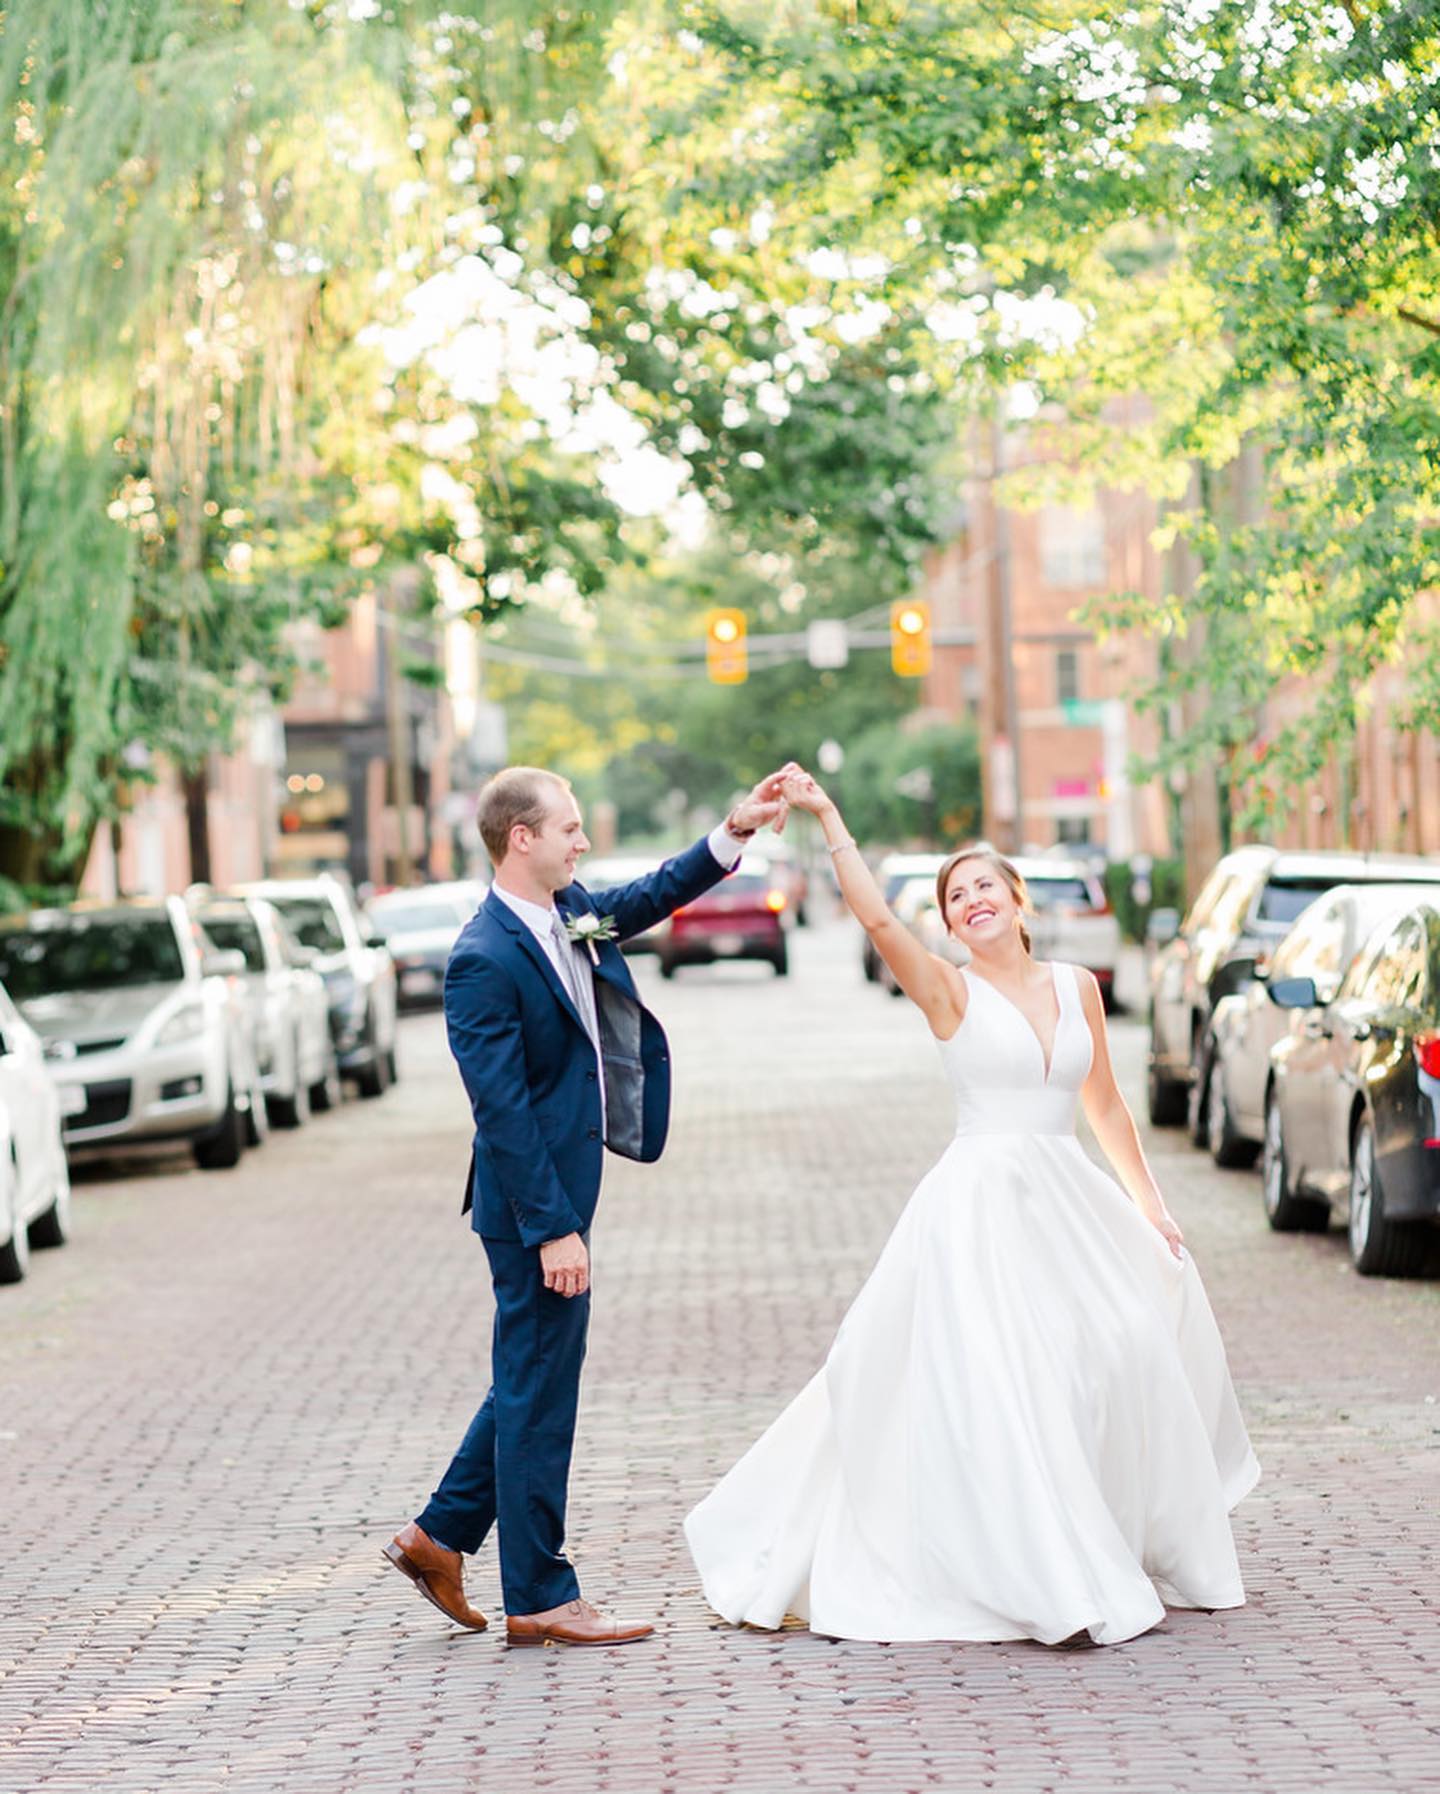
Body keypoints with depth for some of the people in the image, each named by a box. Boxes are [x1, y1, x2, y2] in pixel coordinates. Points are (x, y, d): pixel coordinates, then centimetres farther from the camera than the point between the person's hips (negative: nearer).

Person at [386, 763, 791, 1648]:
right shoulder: (486, 959, -21)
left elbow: (651, 897, 24)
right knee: (539, 1390, -1)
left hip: (564, 1186, 10)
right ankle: (539, 1599, 8)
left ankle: (439, 1535, 29)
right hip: (533, 1203, -10)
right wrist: (553, 1230, -22)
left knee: (535, 1377, 18)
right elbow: (503, 1110, -22)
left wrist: (734, 833, 10)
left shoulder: (570, 912, 5)